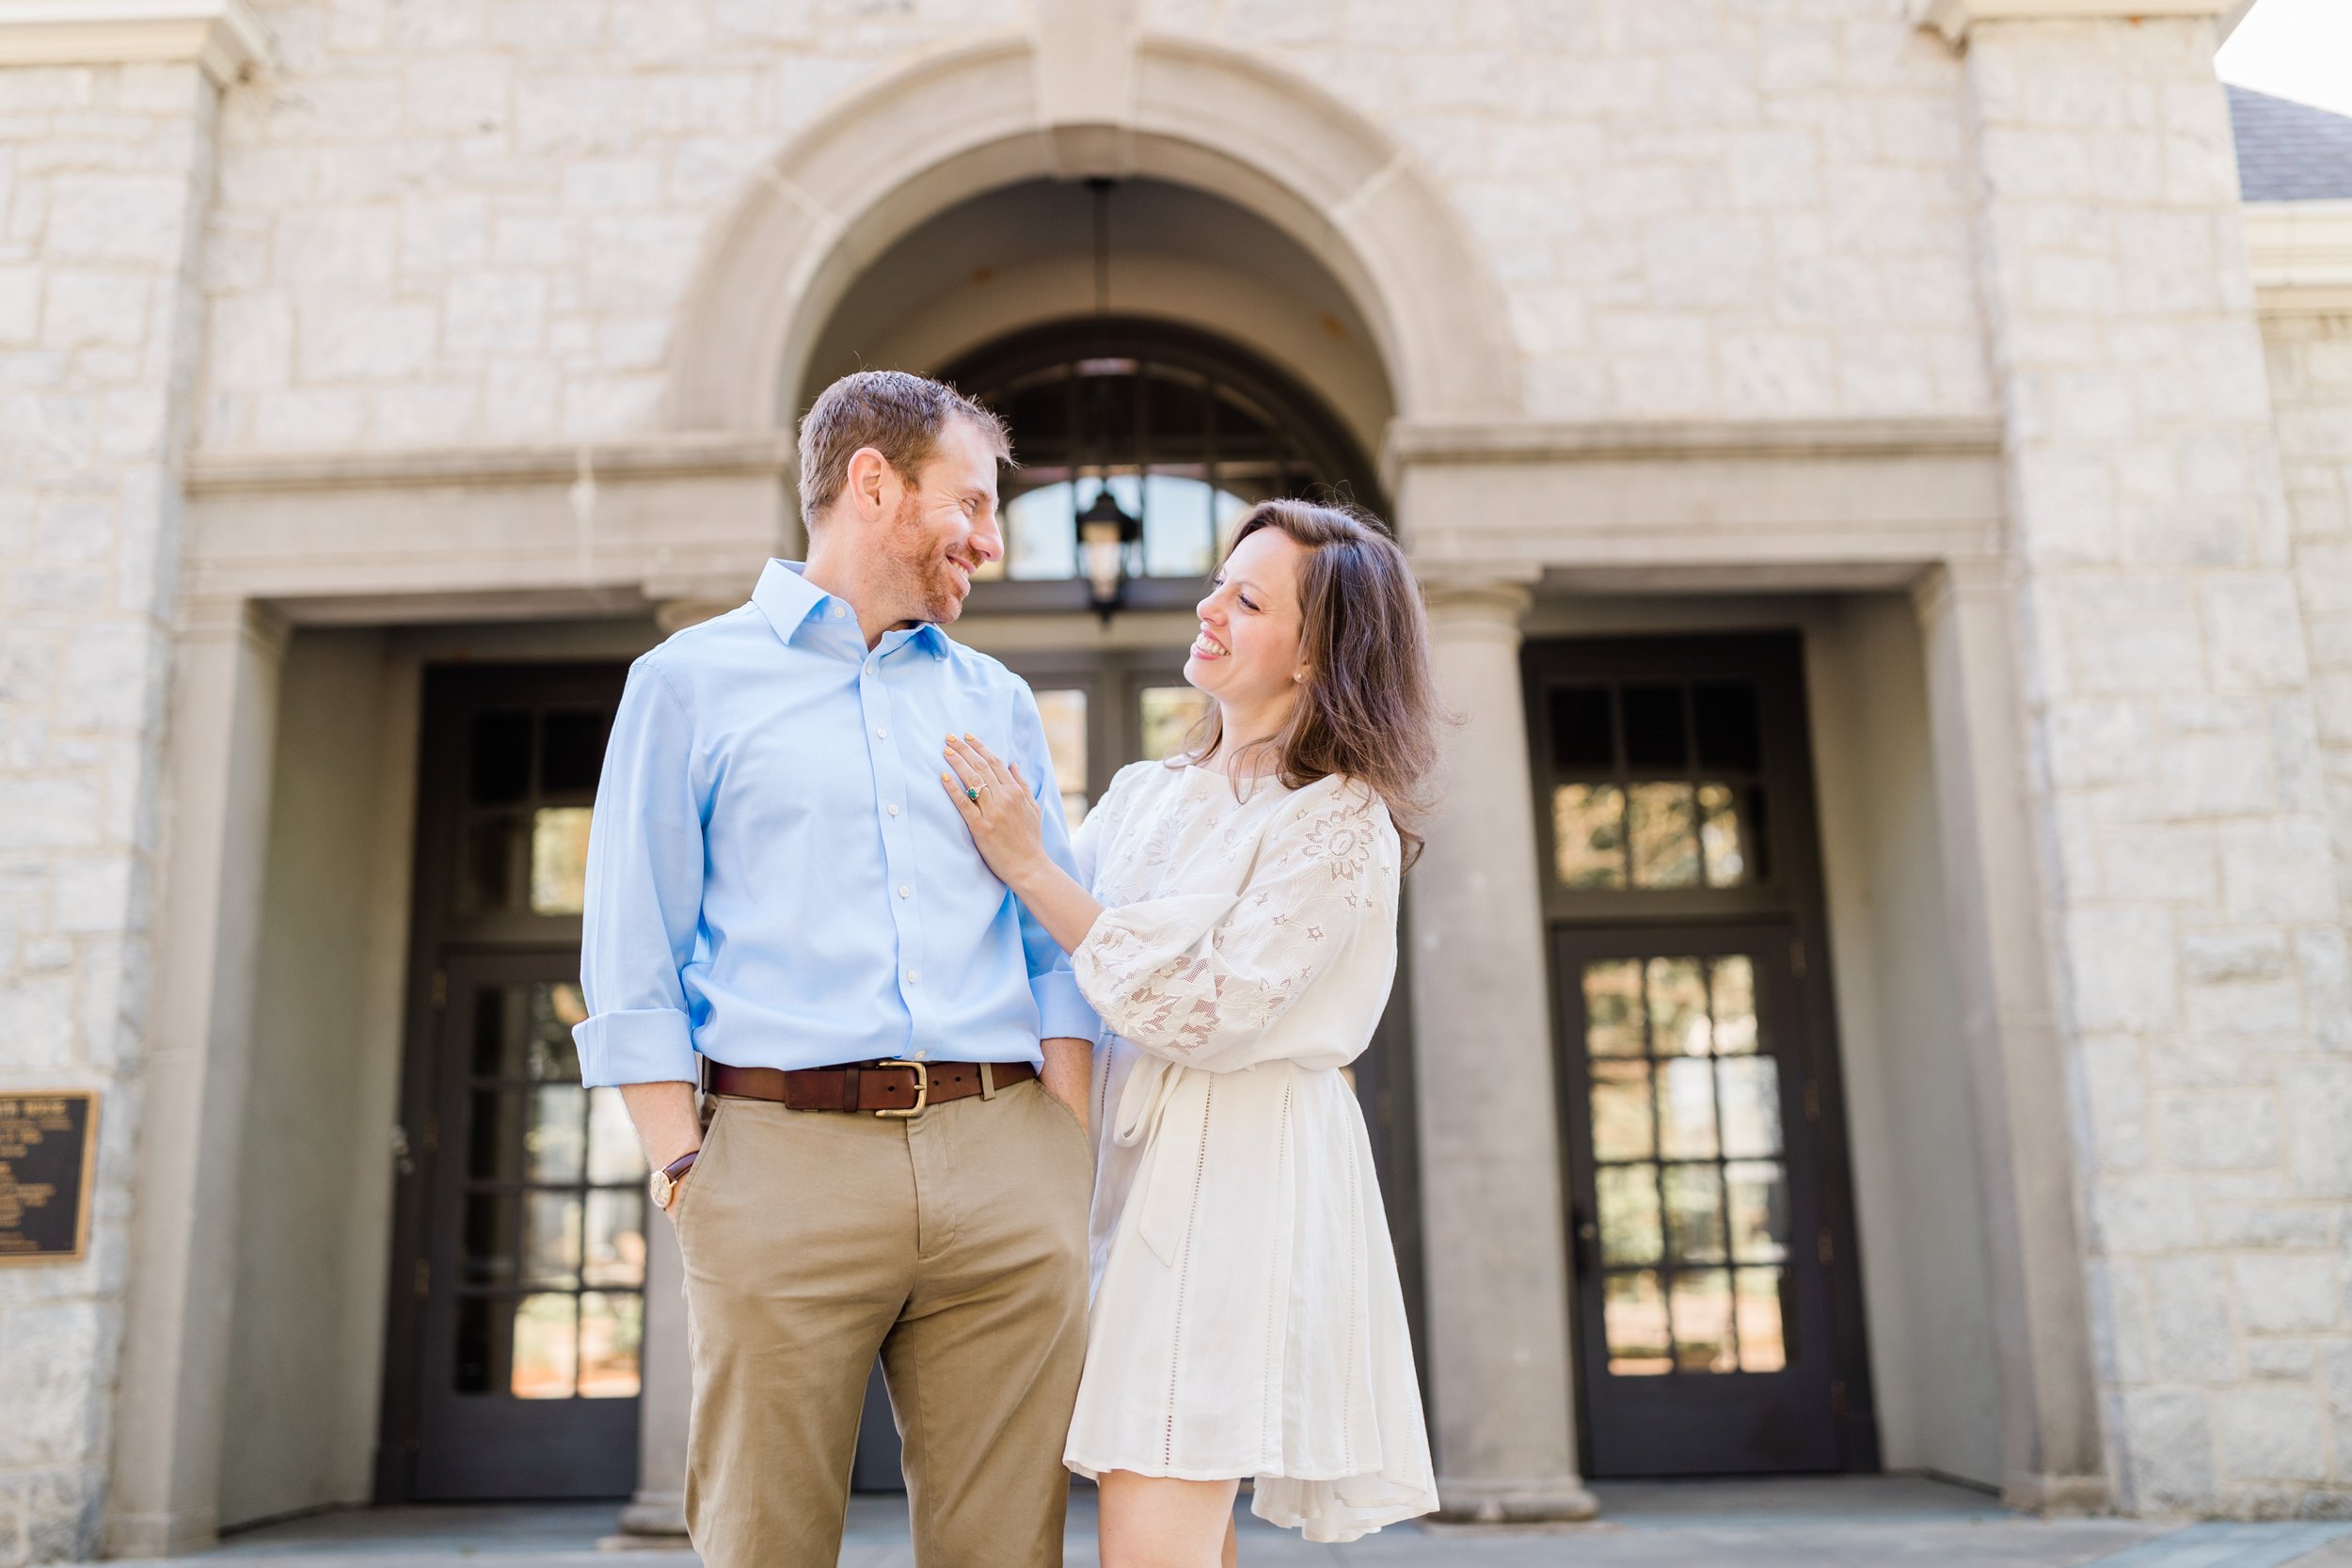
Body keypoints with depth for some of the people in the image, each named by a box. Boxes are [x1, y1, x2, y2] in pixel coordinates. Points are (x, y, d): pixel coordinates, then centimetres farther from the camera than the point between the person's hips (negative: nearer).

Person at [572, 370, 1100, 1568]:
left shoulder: (998, 703, 20)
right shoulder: (690, 682, 10)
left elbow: (1058, 949, 16)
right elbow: (634, 964, 4)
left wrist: (1070, 1158, 4)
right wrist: (683, 1167, -6)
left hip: (1005, 1160, 3)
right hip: (786, 1157, -3)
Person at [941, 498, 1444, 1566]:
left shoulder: (1340, 820, -6)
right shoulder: (1142, 795, 13)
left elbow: (1206, 1012, -16)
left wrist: (1029, 864, -14)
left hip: (1235, 1170, -6)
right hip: (1127, 1156, 6)